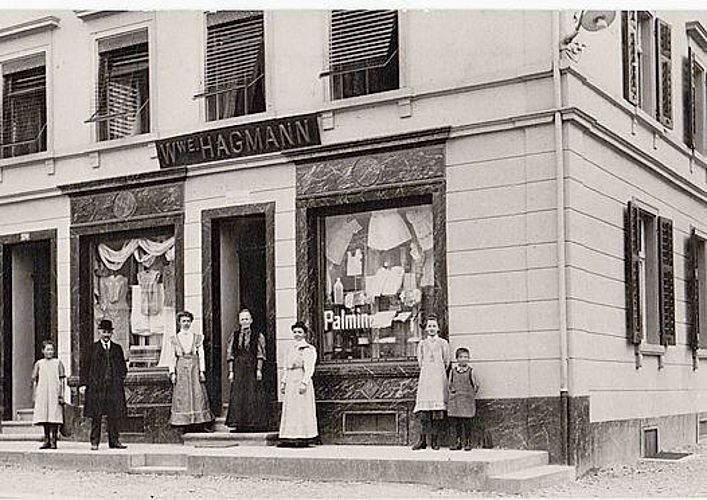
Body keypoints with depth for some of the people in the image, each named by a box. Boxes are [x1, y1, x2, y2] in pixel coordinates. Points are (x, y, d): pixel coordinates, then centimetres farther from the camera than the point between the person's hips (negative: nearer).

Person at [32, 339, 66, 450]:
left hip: (54, 394, -2)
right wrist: (35, 395, 7)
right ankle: (47, 440, 14)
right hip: (42, 394, 2)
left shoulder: (58, 363, 6)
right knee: (44, 417, 5)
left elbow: (62, 380, 4)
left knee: (54, 417, -6)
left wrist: (61, 395, -3)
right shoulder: (39, 363, 10)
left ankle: (53, 441, -1)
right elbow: (35, 380, 13)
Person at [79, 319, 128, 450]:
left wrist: (121, 378, 4)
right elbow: (86, 367, 3)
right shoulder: (93, 348, 6)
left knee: (115, 414, 1)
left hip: (114, 387, 3)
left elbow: (123, 367, 20)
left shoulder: (117, 348, 15)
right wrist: (83, 383, -5)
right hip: (96, 386, -2)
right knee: (96, 416, 0)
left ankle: (114, 440, 9)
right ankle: (94, 441, 7)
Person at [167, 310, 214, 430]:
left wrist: (202, 371, -2)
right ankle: (185, 425, -1)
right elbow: (172, 357, 4)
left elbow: (201, 355, 6)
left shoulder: (197, 337, 10)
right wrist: (172, 372, -4)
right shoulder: (174, 338, 7)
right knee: (182, 397, -3)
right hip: (181, 369, 0)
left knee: (198, 394, -4)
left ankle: (204, 424, -3)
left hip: (194, 368, 0)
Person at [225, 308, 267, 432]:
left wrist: (259, 369, -10)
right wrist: (231, 371, 0)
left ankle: (253, 424, 1)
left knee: (253, 396, -3)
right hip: (238, 369, 2)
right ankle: (238, 424, 2)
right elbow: (230, 355, 7)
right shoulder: (234, 335, 9)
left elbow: (260, 355, -1)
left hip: (252, 369, -2)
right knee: (237, 396, -1)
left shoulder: (258, 336, 3)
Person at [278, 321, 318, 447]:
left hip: (301, 380, -8)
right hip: (290, 382, 8)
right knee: (289, 408, 5)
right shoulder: (291, 349, 20)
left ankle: (304, 438, -6)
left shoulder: (308, 349, -5)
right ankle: (288, 438, 7)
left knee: (302, 408, -8)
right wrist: (283, 382, 15)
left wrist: (304, 382, -21)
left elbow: (309, 368, -12)